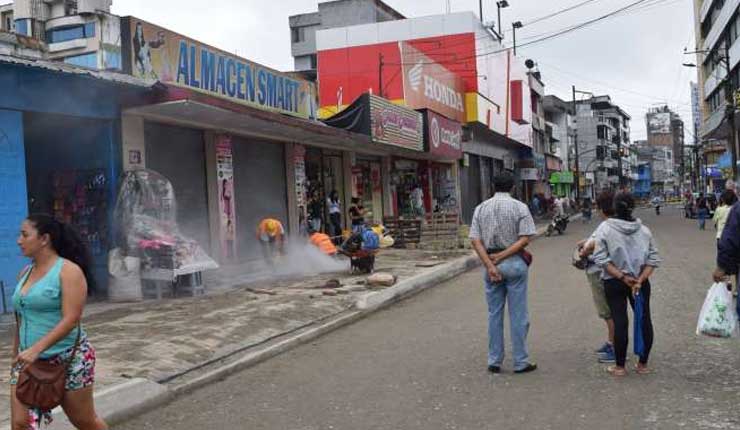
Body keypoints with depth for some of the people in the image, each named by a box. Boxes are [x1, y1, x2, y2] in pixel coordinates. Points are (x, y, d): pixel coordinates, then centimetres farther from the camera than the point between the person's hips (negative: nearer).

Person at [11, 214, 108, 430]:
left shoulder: (68, 270, -12)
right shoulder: (25, 273, 10)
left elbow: (71, 320, -21)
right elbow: (22, 320, 17)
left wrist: (35, 349, -28)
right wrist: (16, 356, 17)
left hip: (68, 359, -6)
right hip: (29, 360, 6)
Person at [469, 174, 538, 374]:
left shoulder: (481, 208, 5)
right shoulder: (519, 207, -3)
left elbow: (475, 241, -3)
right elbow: (525, 239, -12)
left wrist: (490, 265, -9)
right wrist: (501, 257, -12)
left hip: (489, 263, 3)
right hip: (514, 262, -3)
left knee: (494, 314, 11)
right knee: (518, 314, 5)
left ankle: (494, 361, 17)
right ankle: (520, 362, 10)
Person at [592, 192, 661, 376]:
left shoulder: (605, 228, -9)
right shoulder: (643, 229, 0)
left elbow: (601, 259, -15)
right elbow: (653, 259, -4)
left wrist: (622, 276, -14)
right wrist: (641, 279, -10)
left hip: (614, 283, -2)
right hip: (641, 281, 2)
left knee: (620, 322, 1)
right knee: (644, 319, 12)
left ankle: (620, 366, 9)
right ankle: (643, 364, 21)